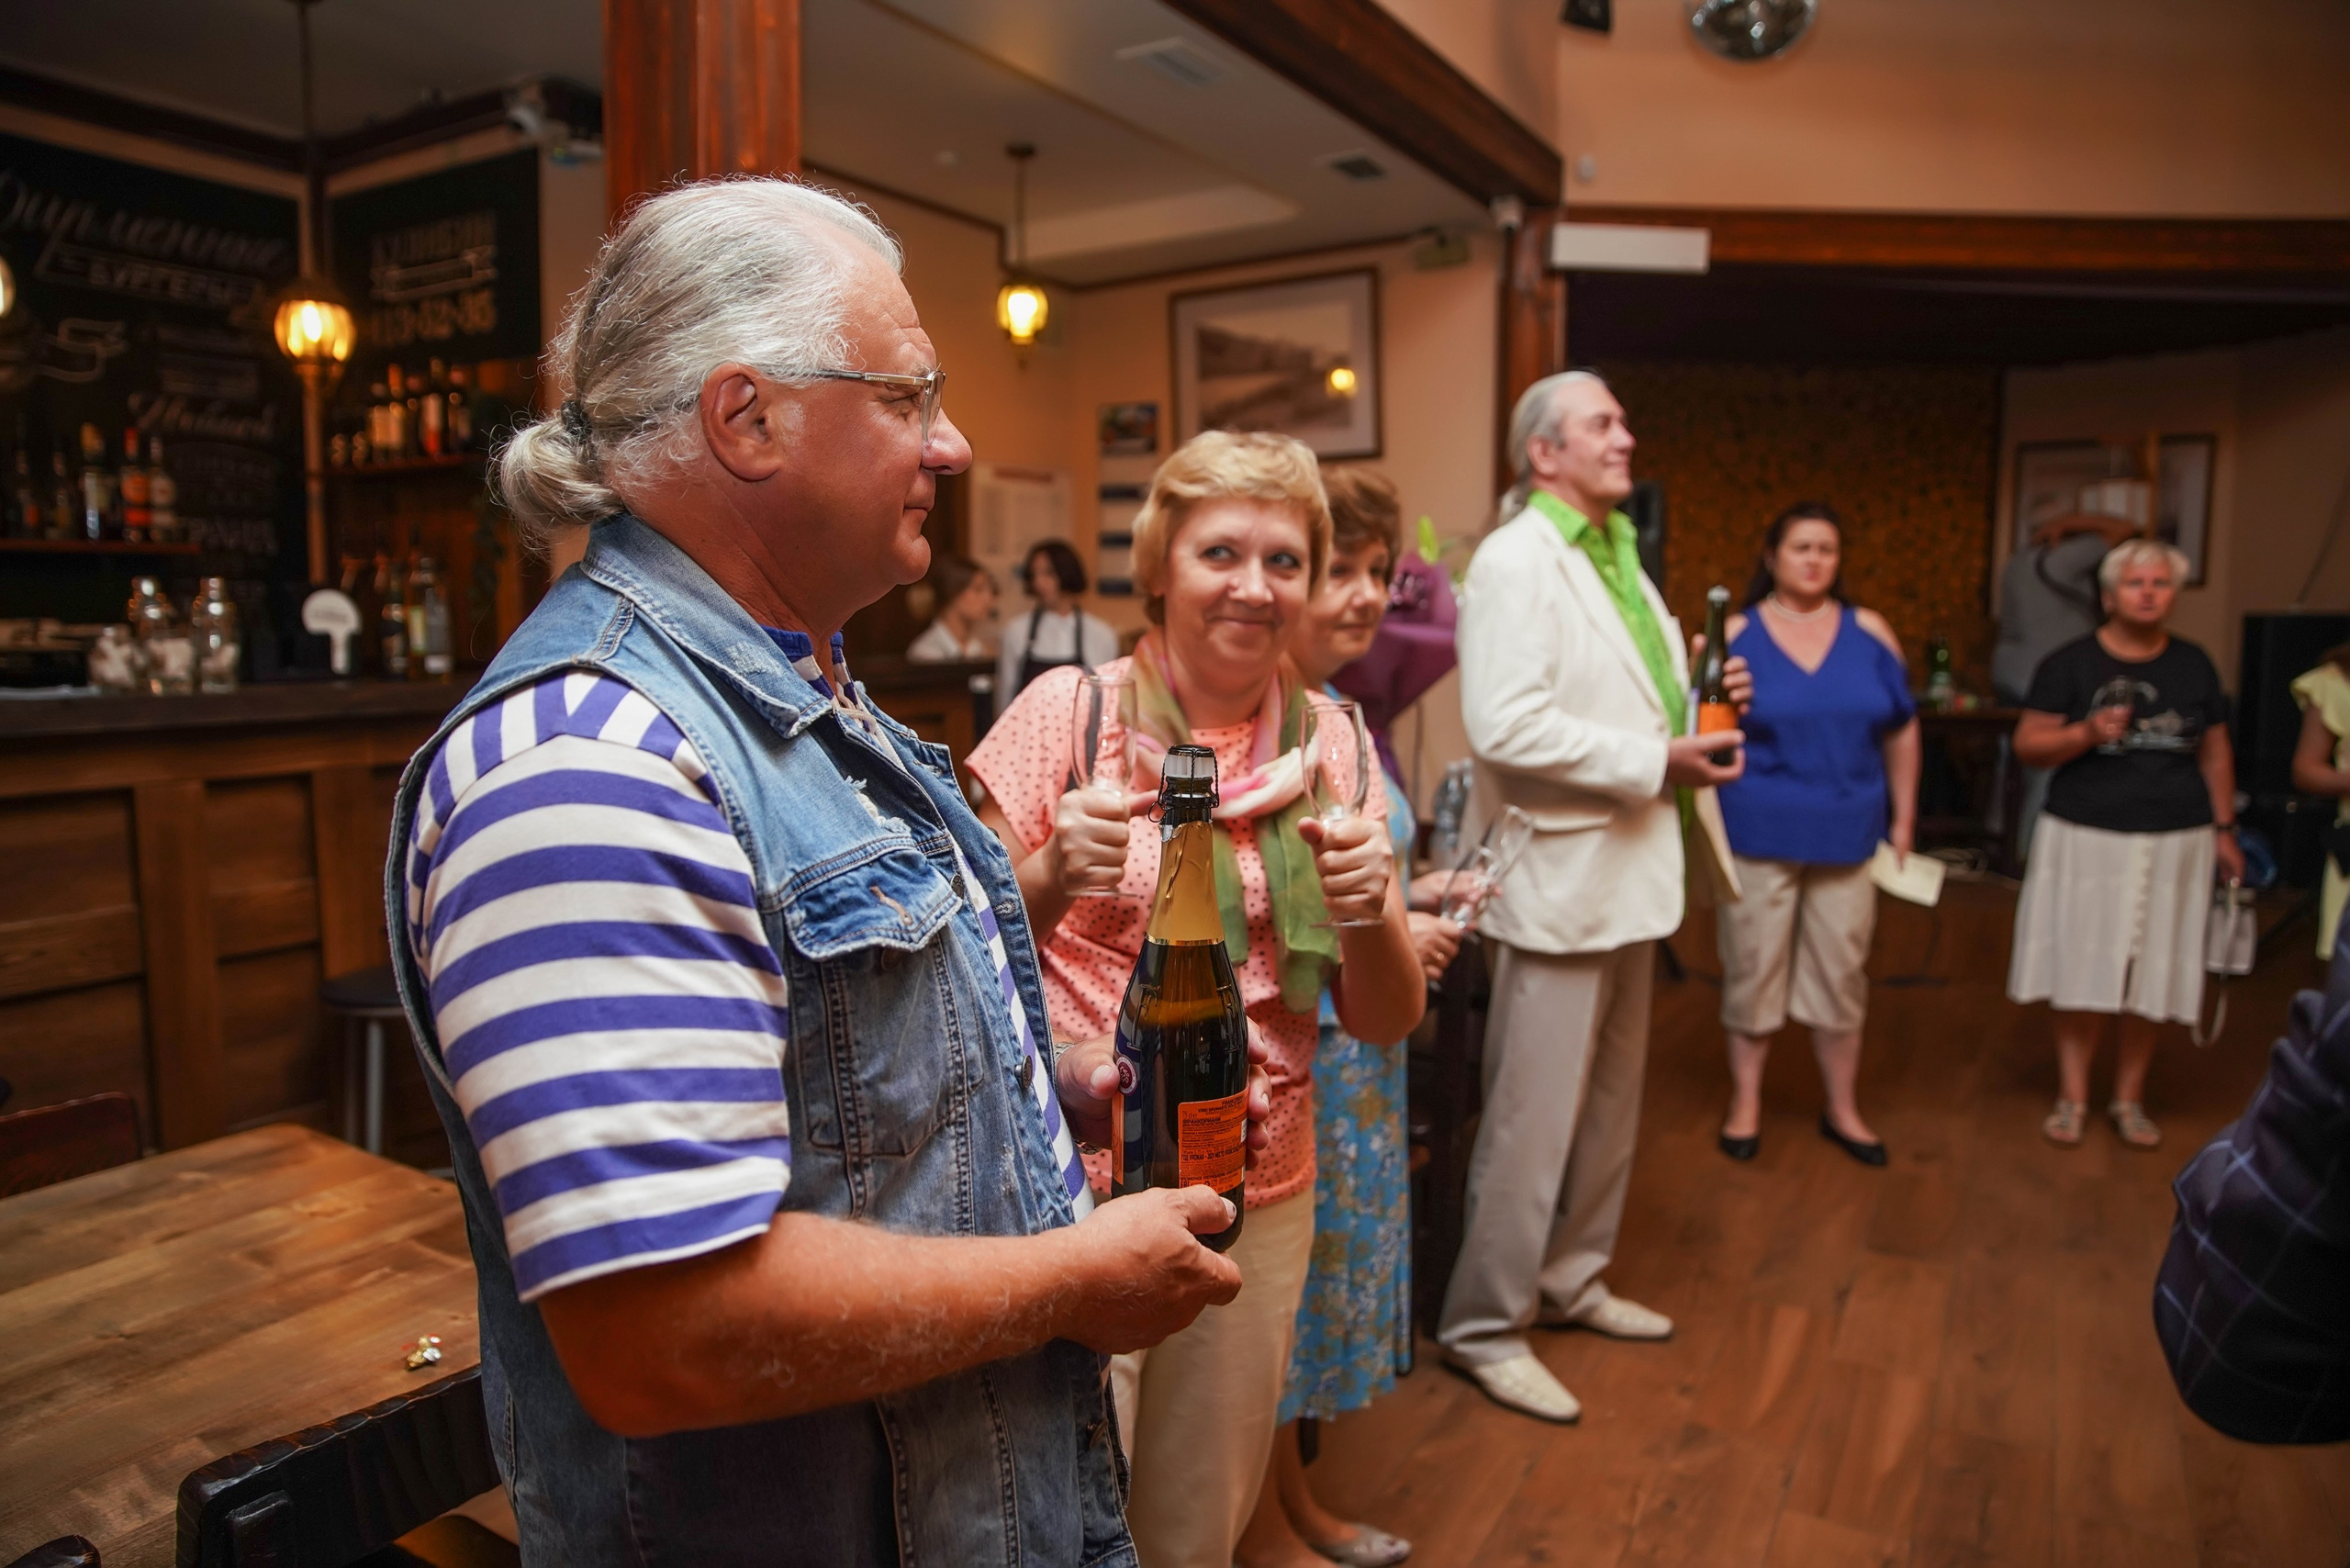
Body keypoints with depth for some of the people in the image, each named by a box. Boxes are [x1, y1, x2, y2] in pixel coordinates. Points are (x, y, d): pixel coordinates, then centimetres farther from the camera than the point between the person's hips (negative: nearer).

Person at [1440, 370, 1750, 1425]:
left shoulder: (1618, 558, 16)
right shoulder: (1515, 559, -14)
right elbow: (1507, 726, -26)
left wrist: (1699, 702, 4)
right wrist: (1658, 762, -20)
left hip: (1626, 870, 10)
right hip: (1558, 875, -10)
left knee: (1609, 1103, 20)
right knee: (1533, 1117, -1)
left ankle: (1571, 1280, 38)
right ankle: (1484, 1328, 15)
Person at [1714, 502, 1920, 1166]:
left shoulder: (1869, 632, 5)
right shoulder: (1737, 634, -1)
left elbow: (1901, 730, 9)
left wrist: (1903, 820, 9)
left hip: (1846, 835, 2)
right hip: (1758, 834, -2)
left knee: (1842, 973, 10)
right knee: (1752, 969, 6)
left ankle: (1841, 1111, 26)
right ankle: (1745, 1103, 22)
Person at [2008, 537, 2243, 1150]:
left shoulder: (2193, 665, 8)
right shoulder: (2070, 663, -2)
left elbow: (2215, 754, 14)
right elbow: (2027, 745, -5)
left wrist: (2223, 829, 11)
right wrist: (2087, 733, -21)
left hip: (2173, 841, 3)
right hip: (2087, 839, -2)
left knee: (2152, 975, 6)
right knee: (2081, 971, 1)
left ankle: (2129, 1098, 20)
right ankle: (2072, 1096, 13)